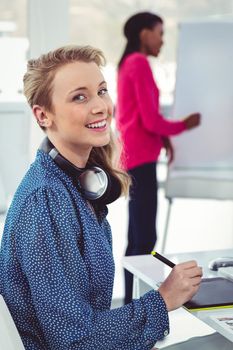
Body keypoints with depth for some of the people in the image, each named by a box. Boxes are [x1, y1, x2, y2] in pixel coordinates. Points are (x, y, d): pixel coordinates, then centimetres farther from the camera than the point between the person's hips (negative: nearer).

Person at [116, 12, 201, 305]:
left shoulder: (127, 64, 17)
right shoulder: (140, 64, -12)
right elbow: (150, 120, -16)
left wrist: (161, 137, 12)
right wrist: (183, 126, 1)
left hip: (133, 157, 10)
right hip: (140, 158, -10)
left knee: (137, 238, 12)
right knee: (144, 239, -8)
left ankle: (132, 302, 19)